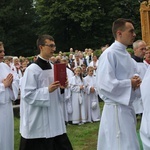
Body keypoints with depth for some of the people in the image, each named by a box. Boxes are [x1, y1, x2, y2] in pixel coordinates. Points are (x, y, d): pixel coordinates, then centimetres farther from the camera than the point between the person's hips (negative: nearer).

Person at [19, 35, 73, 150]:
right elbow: (27, 95, -17)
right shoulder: (32, 69, -14)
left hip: (54, 117, 7)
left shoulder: (53, 67, 10)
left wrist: (61, 87, -3)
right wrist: (48, 90, -24)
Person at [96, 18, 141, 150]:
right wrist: (130, 83, -15)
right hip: (116, 108, -9)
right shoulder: (109, 54, -16)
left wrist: (135, 81, -2)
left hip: (128, 107, 9)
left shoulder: (126, 54, 12)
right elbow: (105, 84, -24)